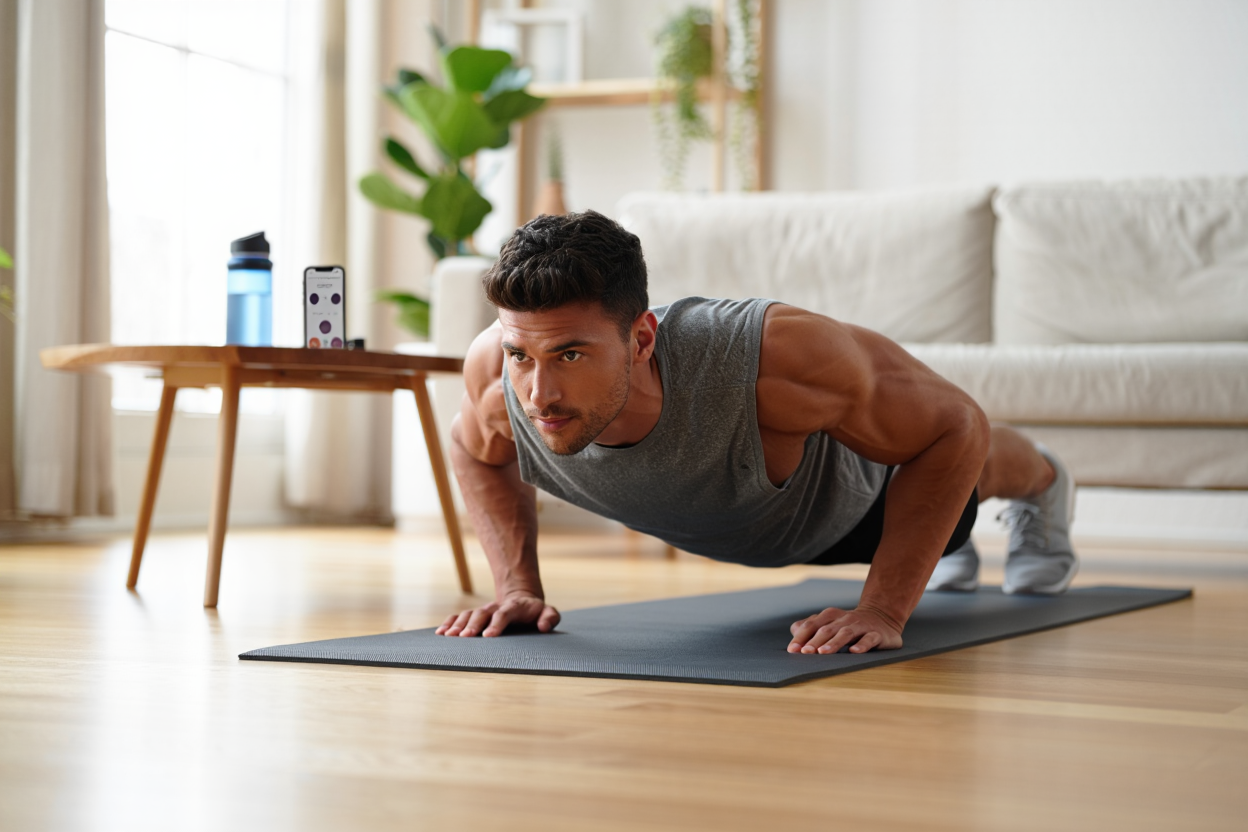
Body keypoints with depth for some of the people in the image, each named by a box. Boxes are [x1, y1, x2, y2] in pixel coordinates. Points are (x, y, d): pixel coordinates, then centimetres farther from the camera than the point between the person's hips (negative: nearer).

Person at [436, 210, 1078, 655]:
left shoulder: (780, 357, -53)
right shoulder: (497, 370, -40)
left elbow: (957, 427, -37)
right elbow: (476, 448, -13)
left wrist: (883, 611, -40)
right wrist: (517, 586, -23)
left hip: (856, 495, -3)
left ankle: (1041, 483, 70)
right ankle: (939, 546, 73)